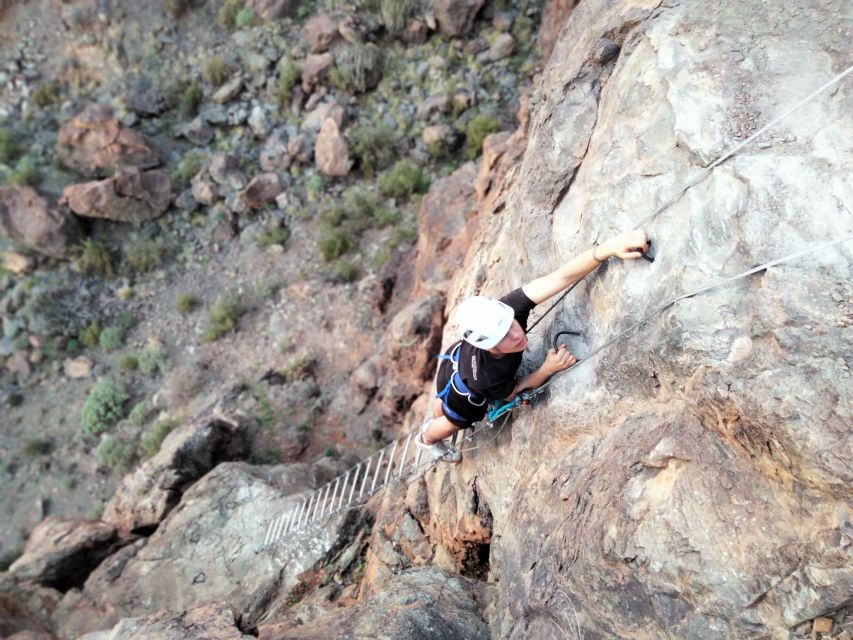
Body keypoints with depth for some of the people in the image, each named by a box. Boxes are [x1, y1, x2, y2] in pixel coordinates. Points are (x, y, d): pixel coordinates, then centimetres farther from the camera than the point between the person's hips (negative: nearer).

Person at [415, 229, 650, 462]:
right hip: (461, 394, -4)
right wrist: (548, 368, -38)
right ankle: (427, 439, 67)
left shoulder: (506, 310, -44)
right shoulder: (486, 379, -50)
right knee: (453, 422, 32)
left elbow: (562, 276, -52)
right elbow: (513, 394, -24)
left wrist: (608, 247, -64)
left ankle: (433, 424, 73)